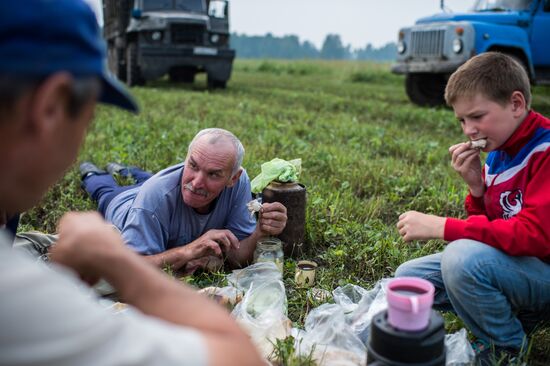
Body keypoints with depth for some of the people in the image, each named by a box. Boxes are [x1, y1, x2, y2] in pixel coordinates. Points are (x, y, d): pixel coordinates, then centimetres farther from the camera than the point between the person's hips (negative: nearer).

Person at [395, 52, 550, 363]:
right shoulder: (497, 153, 4)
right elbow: (489, 228, 6)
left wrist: (441, 227, -29)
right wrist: (476, 186, -13)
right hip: (512, 260, 8)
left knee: (463, 256, -34)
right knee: (407, 277, 2)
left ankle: (510, 349, -8)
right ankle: (511, 314, 6)